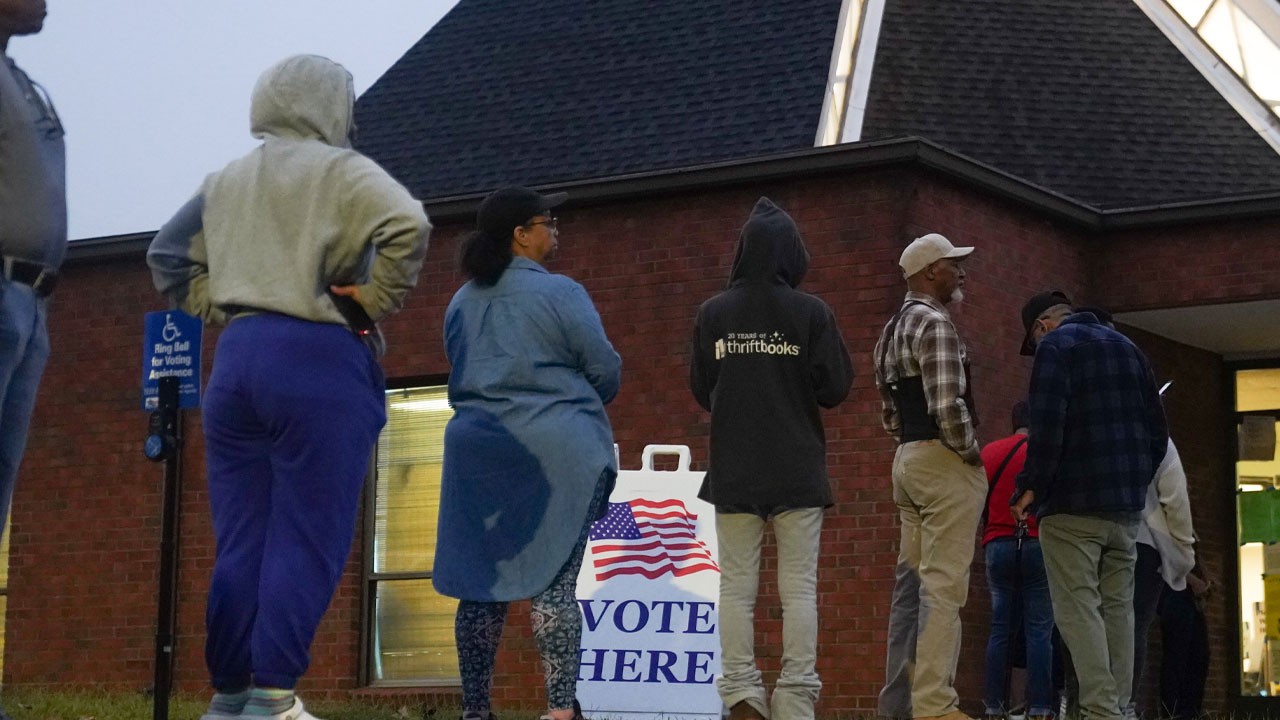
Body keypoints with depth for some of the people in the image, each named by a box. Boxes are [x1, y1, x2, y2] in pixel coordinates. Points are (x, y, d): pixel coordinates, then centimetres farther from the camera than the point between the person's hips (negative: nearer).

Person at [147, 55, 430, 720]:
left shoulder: (225, 181, 18)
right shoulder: (338, 170, -1)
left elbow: (167, 255, 23)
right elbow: (408, 227, -18)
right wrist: (374, 300, -7)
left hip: (236, 358, 6)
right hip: (317, 361, -6)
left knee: (239, 539, 8)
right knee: (306, 538, -4)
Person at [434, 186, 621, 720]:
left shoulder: (461, 302, 12)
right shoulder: (558, 293, -6)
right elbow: (605, 370, -4)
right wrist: (575, 404, 16)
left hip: (479, 450, 5)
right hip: (555, 451, -5)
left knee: (481, 583, 6)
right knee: (554, 584, -5)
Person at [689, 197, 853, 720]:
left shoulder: (713, 314, 1)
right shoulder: (812, 313, -5)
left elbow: (701, 391, 7)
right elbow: (835, 389, -4)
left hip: (734, 471, 2)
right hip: (798, 471, -2)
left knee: (737, 587, 5)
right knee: (799, 588, 1)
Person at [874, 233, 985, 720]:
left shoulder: (892, 330, 18)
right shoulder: (934, 323, -12)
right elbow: (948, 405, -21)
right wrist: (971, 451, -9)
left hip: (906, 458, 10)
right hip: (944, 462, -10)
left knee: (911, 583, 10)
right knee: (943, 585, -10)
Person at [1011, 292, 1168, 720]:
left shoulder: (1055, 346, -4)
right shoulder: (1127, 348, 19)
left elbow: (1047, 426, -16)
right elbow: (1156, 430, 18)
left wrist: (1031, 488, -10)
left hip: (1073, 503, -7)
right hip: (1126, 507, 7)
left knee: (1079, 608, -8)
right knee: (1117, 608, 8)